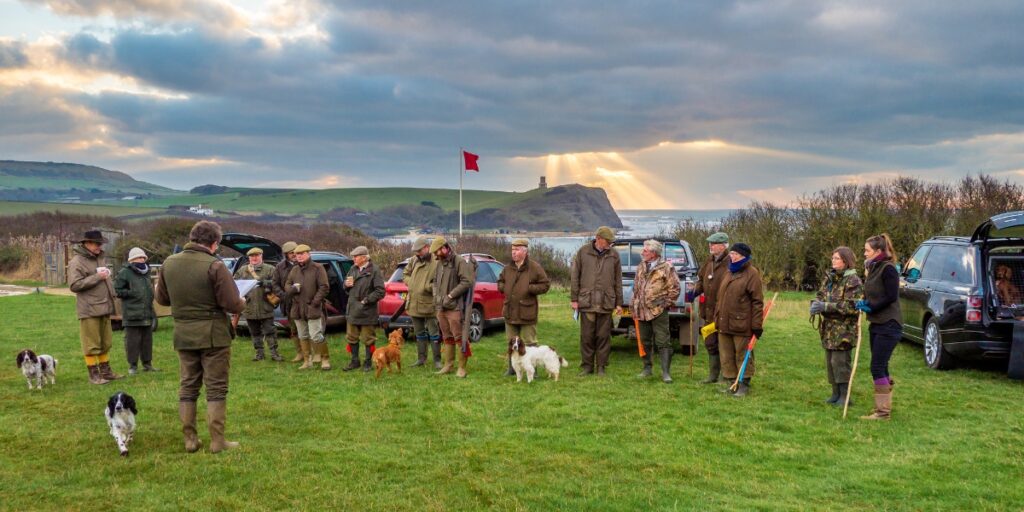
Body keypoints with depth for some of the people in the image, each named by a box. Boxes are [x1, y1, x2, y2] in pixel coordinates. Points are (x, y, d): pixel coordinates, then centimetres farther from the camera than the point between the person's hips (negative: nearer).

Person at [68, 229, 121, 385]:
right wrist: (97, 277, -19)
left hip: (104, 308, 8)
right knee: (91, 344, -2)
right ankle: (93, 374, 5)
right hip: (89, 310, -8)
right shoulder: (77, 262, -10)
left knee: (106, 342, 14)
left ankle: (105, 371, 23)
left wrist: (111, 298, 20)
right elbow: (74, 285, -18)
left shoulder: (101, 258, 16)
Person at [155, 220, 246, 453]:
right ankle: (217, 441, 7)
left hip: (183, 336, 5)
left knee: (188, 387, 15)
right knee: (216, 388, 4)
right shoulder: (215, 266, -17)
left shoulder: (169, 263, 1)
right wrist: (242, 303, 5)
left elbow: (161, 298, 12)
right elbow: (232, 304, -17)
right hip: (213, 335, -5)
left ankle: (190, 439, 19)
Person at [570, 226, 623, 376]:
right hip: (586, 301, -1)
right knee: (586, 336, 3)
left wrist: (619, 303, 6)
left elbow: (618, 281, 9)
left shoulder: (614, 255, 6)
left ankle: (601, 366, 14)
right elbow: (574, 276, 4)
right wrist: (574, 299, 0)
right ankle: (586, 366, 13)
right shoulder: (583, 252, 2)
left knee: (603, 336, 4)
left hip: (606, 302, 1)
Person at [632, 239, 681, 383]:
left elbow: (675, 288, -5)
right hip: (642, 311, 6)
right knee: (645, 341, 13)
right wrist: (634, 304, 15)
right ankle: (647, 368, 25)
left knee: (663, 342, -5)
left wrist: (667, 303, -6)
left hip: (658, 311, -6)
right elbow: (636, 287, 20)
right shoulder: (641, 267, 13)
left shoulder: (666, 268, -7)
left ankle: (666, 372, -4)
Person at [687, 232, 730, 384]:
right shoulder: (709, 262, 10)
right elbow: (701, 280, 18)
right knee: (711, 344, 17)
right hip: (709, 311, 8)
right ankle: (713, 375, 29)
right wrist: (694, 292, 2)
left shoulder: (729, 264, -16)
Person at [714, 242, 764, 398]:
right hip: (724, 324, 8)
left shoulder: (752, 273, -9)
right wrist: (717, 318, 20)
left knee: (743, 355, 3)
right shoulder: (730, 273, 16)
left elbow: (757, 301, -12)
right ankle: (730, 382, 21)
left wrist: (757, 325, -15)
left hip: (741, 324, -8)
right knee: (726, 356, 11)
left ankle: (744, 384, 12)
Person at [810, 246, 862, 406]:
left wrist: (826, 306, -23)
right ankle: (836, 393, 21)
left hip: (844, 329, -8)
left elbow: (851, 306, -20)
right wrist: (815, 304, -9)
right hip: (829, 328, 8)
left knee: (840, 361, -8)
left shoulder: (852, 280, -12)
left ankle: (845, 395, 2)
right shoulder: (829, 277, 12)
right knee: (830, 361, 10)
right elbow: (820, 295, 15)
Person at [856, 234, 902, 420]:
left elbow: (891, 297, -19)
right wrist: (864, 302, -1)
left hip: (888, 325, -9)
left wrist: (870, 307, -15)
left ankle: (883, 411, -3)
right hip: (876, 324, 9)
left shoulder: (888, 269, -14)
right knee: (881, 368, 13)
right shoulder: (873, 268, 13)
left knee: (877, 367, -9)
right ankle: (883, 406, 22)